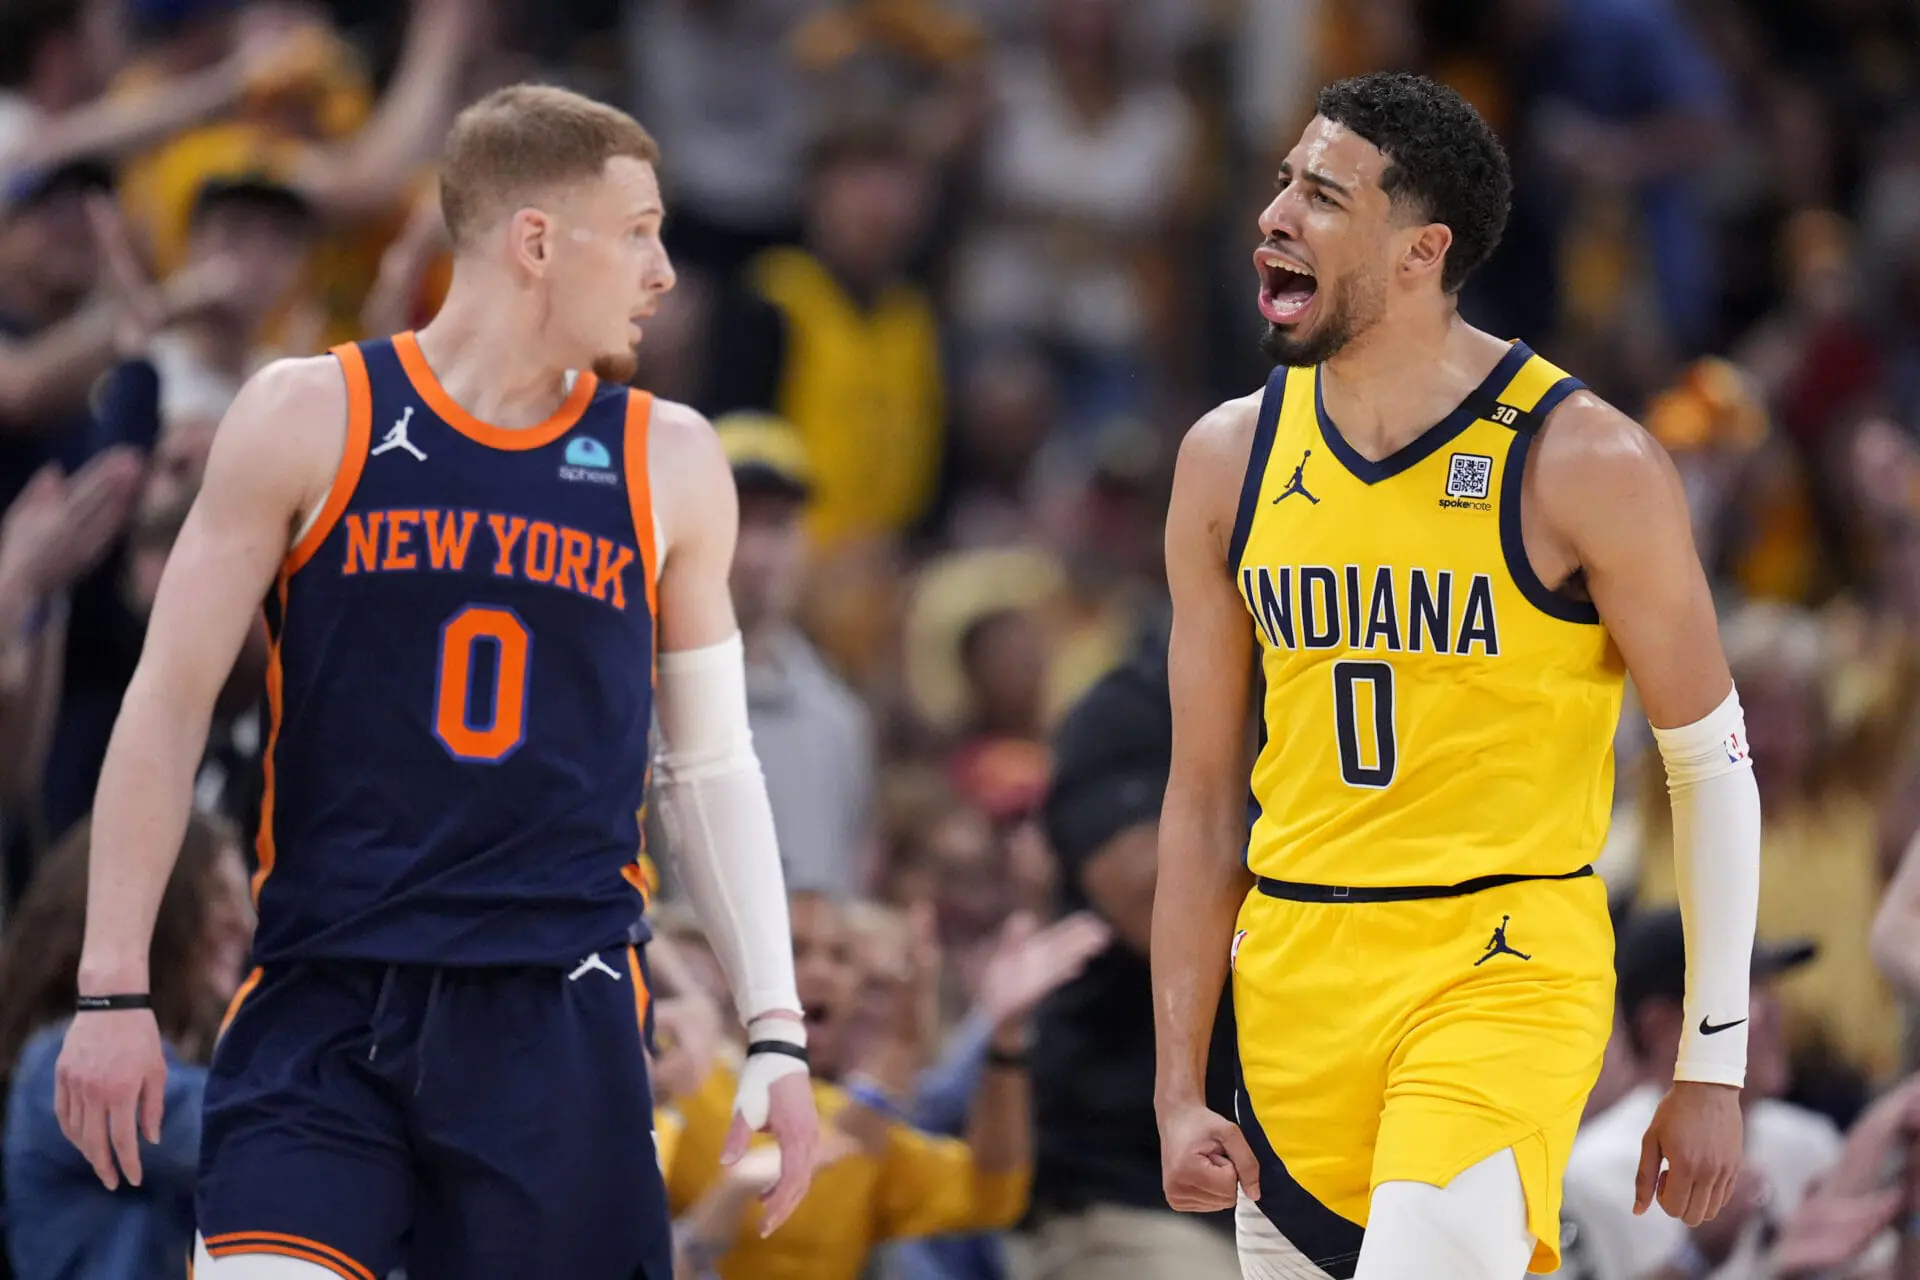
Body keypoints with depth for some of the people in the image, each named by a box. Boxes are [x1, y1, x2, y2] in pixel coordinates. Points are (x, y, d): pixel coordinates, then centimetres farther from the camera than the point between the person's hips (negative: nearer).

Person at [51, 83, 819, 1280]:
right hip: (322, 1001, -2)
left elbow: (713, 765, 15)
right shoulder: (309, 419, 0)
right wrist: (115, 990, -4)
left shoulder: (668, 464, 8)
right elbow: (169, 709, 2)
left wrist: (777, 1034, 8)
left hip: (561, 1019, 2)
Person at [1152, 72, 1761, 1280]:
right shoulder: (1229, 461, 5)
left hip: (1504, 966, -5)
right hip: (1295, 975, 5)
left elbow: (1712, 766, -2)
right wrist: (1179, 1088, 5)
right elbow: (1204, 796, 10)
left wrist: (1714, 1070, -3)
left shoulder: (1585, 465, -8)